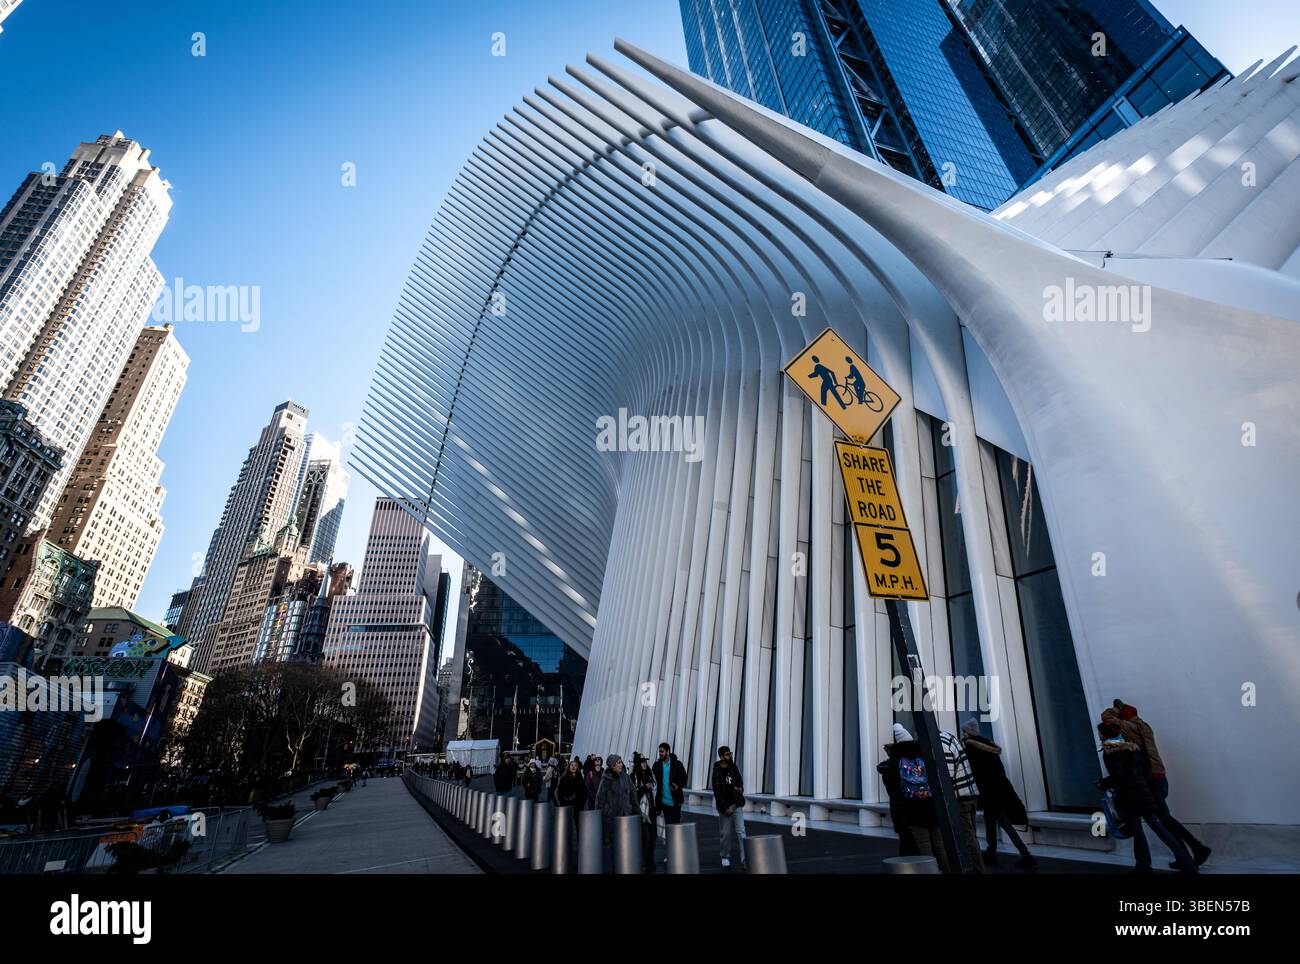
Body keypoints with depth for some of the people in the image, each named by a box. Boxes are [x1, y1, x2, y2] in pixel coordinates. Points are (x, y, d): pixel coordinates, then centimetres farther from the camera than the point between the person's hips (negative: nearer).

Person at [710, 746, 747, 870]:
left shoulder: (734, 767, 3)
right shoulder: (717, 772, -12)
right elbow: (717, 793, -13)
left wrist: (740, 787, -3)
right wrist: (725, 808, -15)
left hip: (737, 805, 4)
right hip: (725, 806, -3)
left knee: (741, 832, -4)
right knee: (725, 834, 5)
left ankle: (745, 861, -6)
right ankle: (726, 857, 26)